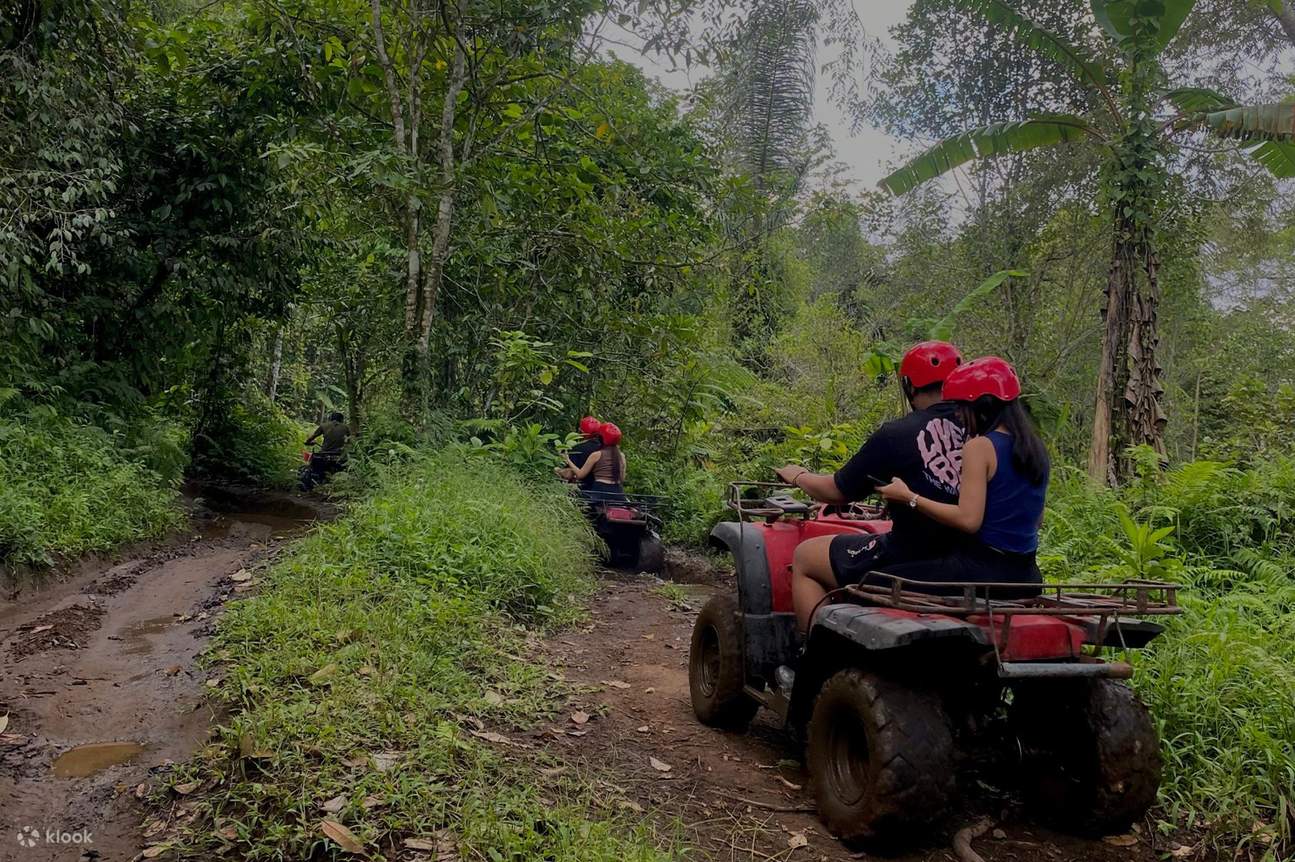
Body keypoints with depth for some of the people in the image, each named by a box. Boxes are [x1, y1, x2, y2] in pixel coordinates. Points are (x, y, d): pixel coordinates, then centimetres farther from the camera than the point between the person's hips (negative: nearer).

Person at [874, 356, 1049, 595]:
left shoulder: (980, 447, -14)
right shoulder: (1037, 448, 9)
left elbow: (969, 520, -21)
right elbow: (1036, 520, 16)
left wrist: (909, 498, -15)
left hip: (981, 569, -9)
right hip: (1025, 576, 9)